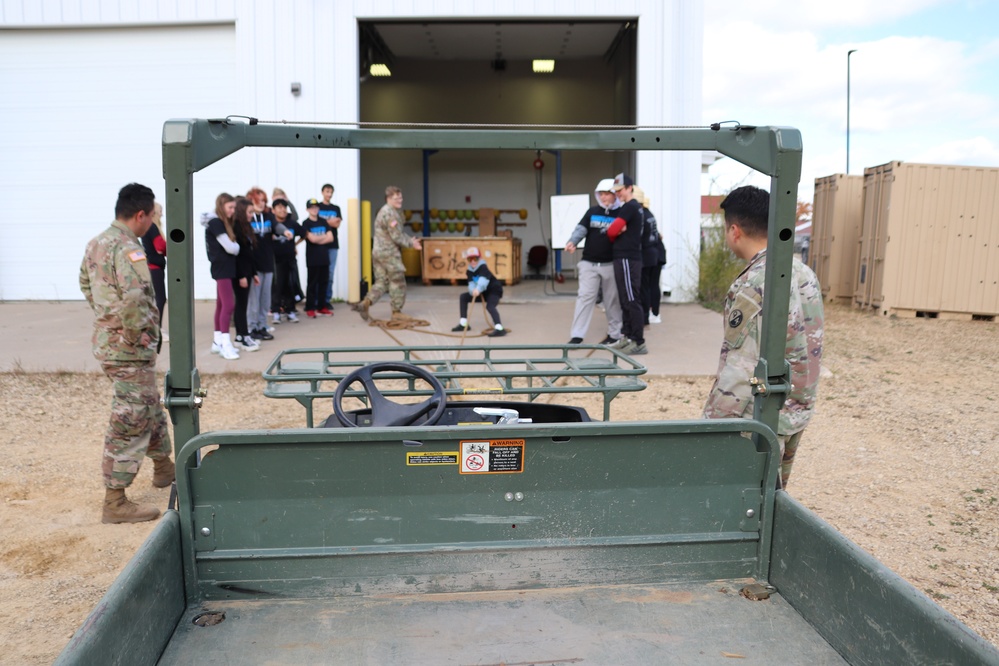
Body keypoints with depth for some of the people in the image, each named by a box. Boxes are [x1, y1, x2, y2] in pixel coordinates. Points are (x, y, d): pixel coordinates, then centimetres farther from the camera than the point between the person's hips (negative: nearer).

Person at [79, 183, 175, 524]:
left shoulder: (96, 243, 9)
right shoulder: (127, 248, -21)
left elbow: (85, 283, 23)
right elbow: (134, 299, -35)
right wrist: (138, 334, -21)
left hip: (107, 339, 10)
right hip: (129, 350, -10)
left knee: (151, 407, 25)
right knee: (129, 422, -2)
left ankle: (163, 466, 43)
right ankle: (115, 502, 5)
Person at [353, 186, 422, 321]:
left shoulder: (384, 211, 17)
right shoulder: (390, 213, -16)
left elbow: (398, 233, 21)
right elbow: (396, 236, -18)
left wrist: (410, 240, 8)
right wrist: (411, 243, -6)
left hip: (378, 252, 9)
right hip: (389, 253, -9)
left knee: (381, 281, 11)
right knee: (397, 282, 2)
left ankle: (366, 303, -4)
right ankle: (396, 311, 10)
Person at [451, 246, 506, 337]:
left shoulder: (483, 267, -25)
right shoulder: (469, 271, -3)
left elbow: (483, 280, -43)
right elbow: (471, 284, -15)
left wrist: (478, 289, -61)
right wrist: (473, 290, -39)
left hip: (494, 290, -8)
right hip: (483, 292, 8)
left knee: (489, 306, -35)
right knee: (463, 297, 7)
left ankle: (499, 329, -46)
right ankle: (463, 324, 7)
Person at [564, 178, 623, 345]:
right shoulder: (592, 212, 6)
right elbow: (581, 229, -3)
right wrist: (572, 242, -23)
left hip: (611, 264, -1)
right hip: (589, 263, 1)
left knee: (612, 300, 9)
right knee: (584, 297, -5)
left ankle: (614, 334, 24)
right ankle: (577, 335, -4)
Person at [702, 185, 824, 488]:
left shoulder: (752, 286, -22)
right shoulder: (805, 274, 4)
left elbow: (738, 372, -22)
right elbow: (809, 349, 11)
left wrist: (711, 427, -14)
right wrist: (801, 398, 20)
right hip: (799, 412, 8)